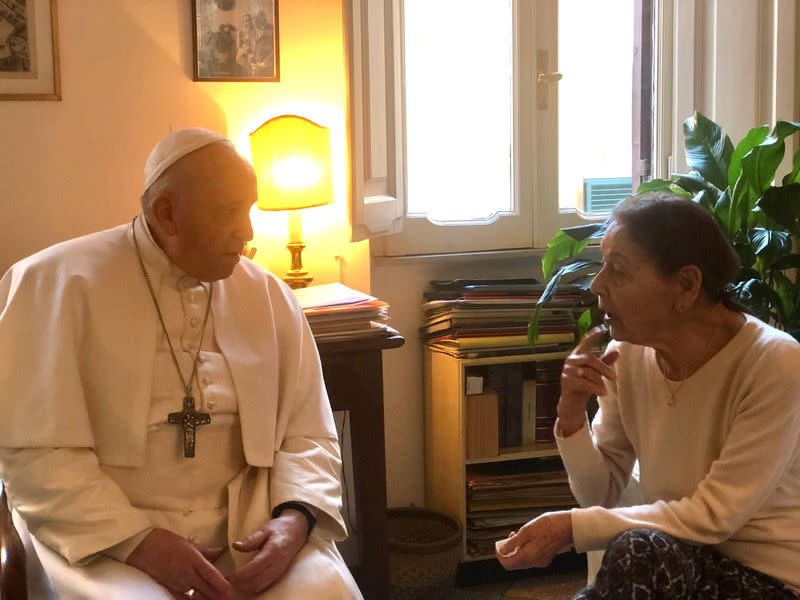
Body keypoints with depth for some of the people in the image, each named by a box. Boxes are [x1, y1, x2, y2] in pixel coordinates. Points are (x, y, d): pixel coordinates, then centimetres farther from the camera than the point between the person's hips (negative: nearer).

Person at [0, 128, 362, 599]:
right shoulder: (57, 284, -5)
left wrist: (294, 518, -11)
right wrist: (138, 540, -18)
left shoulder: (270, 296, 7)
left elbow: (308, 435, 8)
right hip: (104, 540, -3)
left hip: (247, 530, 4)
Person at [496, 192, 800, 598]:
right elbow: (600, 496, 2)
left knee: (639, 552, -30)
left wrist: (571, 527, -23)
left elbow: (712, 515, -20)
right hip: (679, 565, 4)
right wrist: (572, 415, -16)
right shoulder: (627, 354, -5)